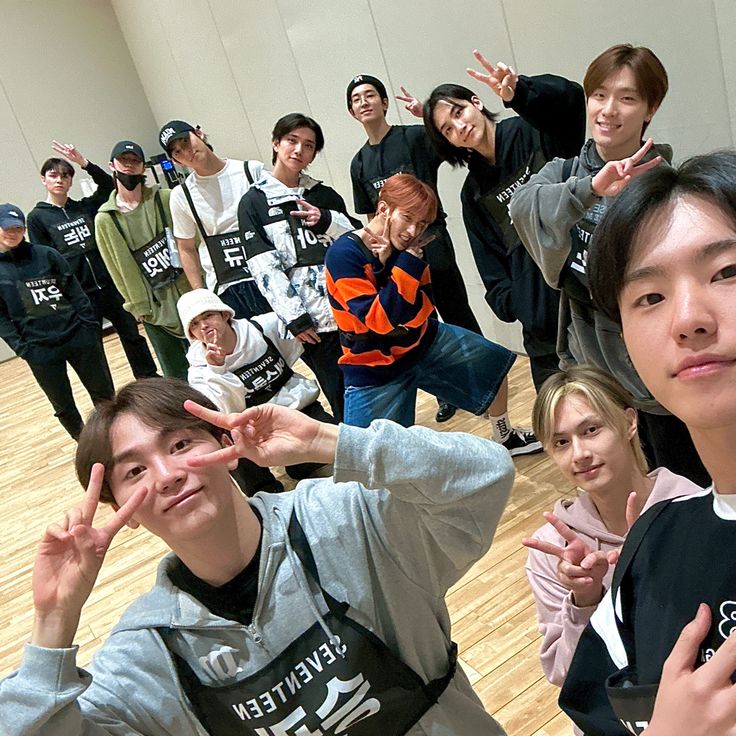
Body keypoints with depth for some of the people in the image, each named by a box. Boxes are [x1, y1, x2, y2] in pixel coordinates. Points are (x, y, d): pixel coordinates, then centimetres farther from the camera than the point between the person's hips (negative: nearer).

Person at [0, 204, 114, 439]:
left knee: (104, 393, 10)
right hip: (40, 350, -1)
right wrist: (21, 347, -11)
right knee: (63, 406, 10)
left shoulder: (46, 255, 4)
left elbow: (75, 290, 5)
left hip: (80, 338, 1)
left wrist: (90, 325, -4)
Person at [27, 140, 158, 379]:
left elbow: (109, 187, -5)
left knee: (133, 337, 9)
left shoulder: (85, 206, 10)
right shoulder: (38, 217, 1)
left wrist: (84, 163, -17)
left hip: (110, 286, 3)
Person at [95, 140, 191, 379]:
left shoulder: (165, 198, -1)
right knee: (176, 376, 7)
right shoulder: (105, 220, 1)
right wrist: (138, 307, 0)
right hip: (154, 309, 0)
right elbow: (119, 270, 3)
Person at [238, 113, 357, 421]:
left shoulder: (325, 196, 16)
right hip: (310, 319, -3)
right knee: (343, 398, -1)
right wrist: (295, 318, -10)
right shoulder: (253, 203, 4)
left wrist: (326, 221, -12)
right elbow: (265, 268, -3)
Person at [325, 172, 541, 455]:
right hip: (375, 371, -6)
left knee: (494, 364, 14)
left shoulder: (408, 248, -5)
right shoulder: (344, 254, -24)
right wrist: (408, 263, -31)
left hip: (423, 344, 6)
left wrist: (391, 262, -25)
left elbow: (422, 312, -13)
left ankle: (504, 438, 37)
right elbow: (379, 321, -29)